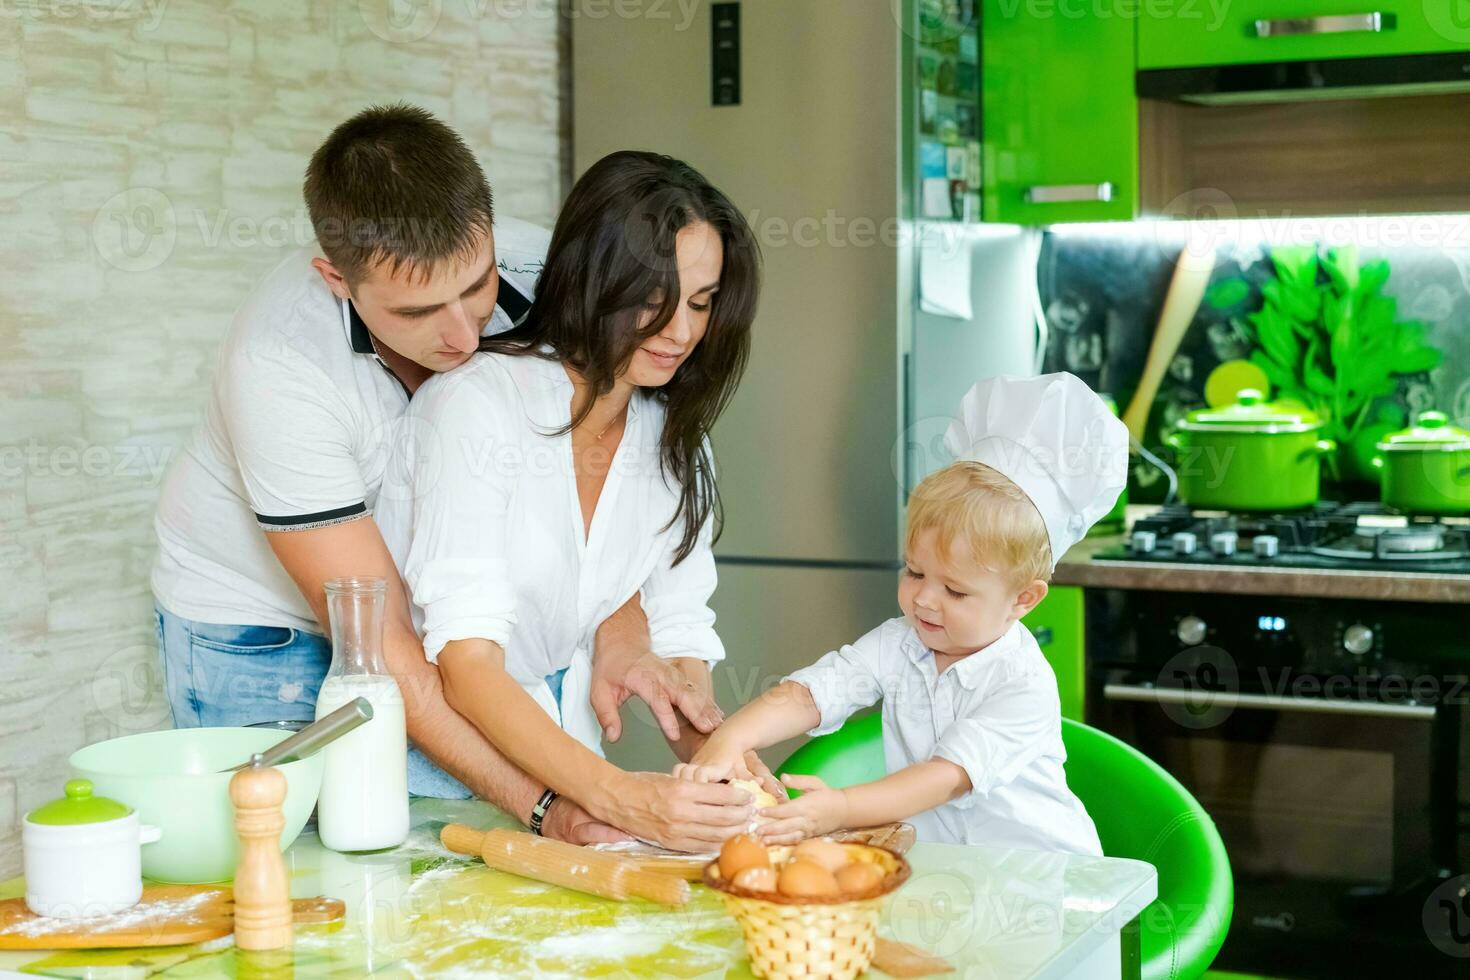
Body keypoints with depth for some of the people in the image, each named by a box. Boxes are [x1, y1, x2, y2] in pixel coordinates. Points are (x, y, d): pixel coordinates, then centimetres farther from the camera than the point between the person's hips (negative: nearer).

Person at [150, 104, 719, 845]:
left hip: (432, 597, 4)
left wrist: (620, 638, -25)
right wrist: (542, 803, -36)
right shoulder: (279, 363, -34)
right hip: (258, 632, -3)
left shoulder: (530, 272, -22)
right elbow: (378, 639, -32)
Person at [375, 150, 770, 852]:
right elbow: (466, 664, -24)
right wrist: (615, 794, -35)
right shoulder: (477, 403, -17)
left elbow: (679, 640, 1)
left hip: (561, 749, 5)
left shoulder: (675, 439, 4)